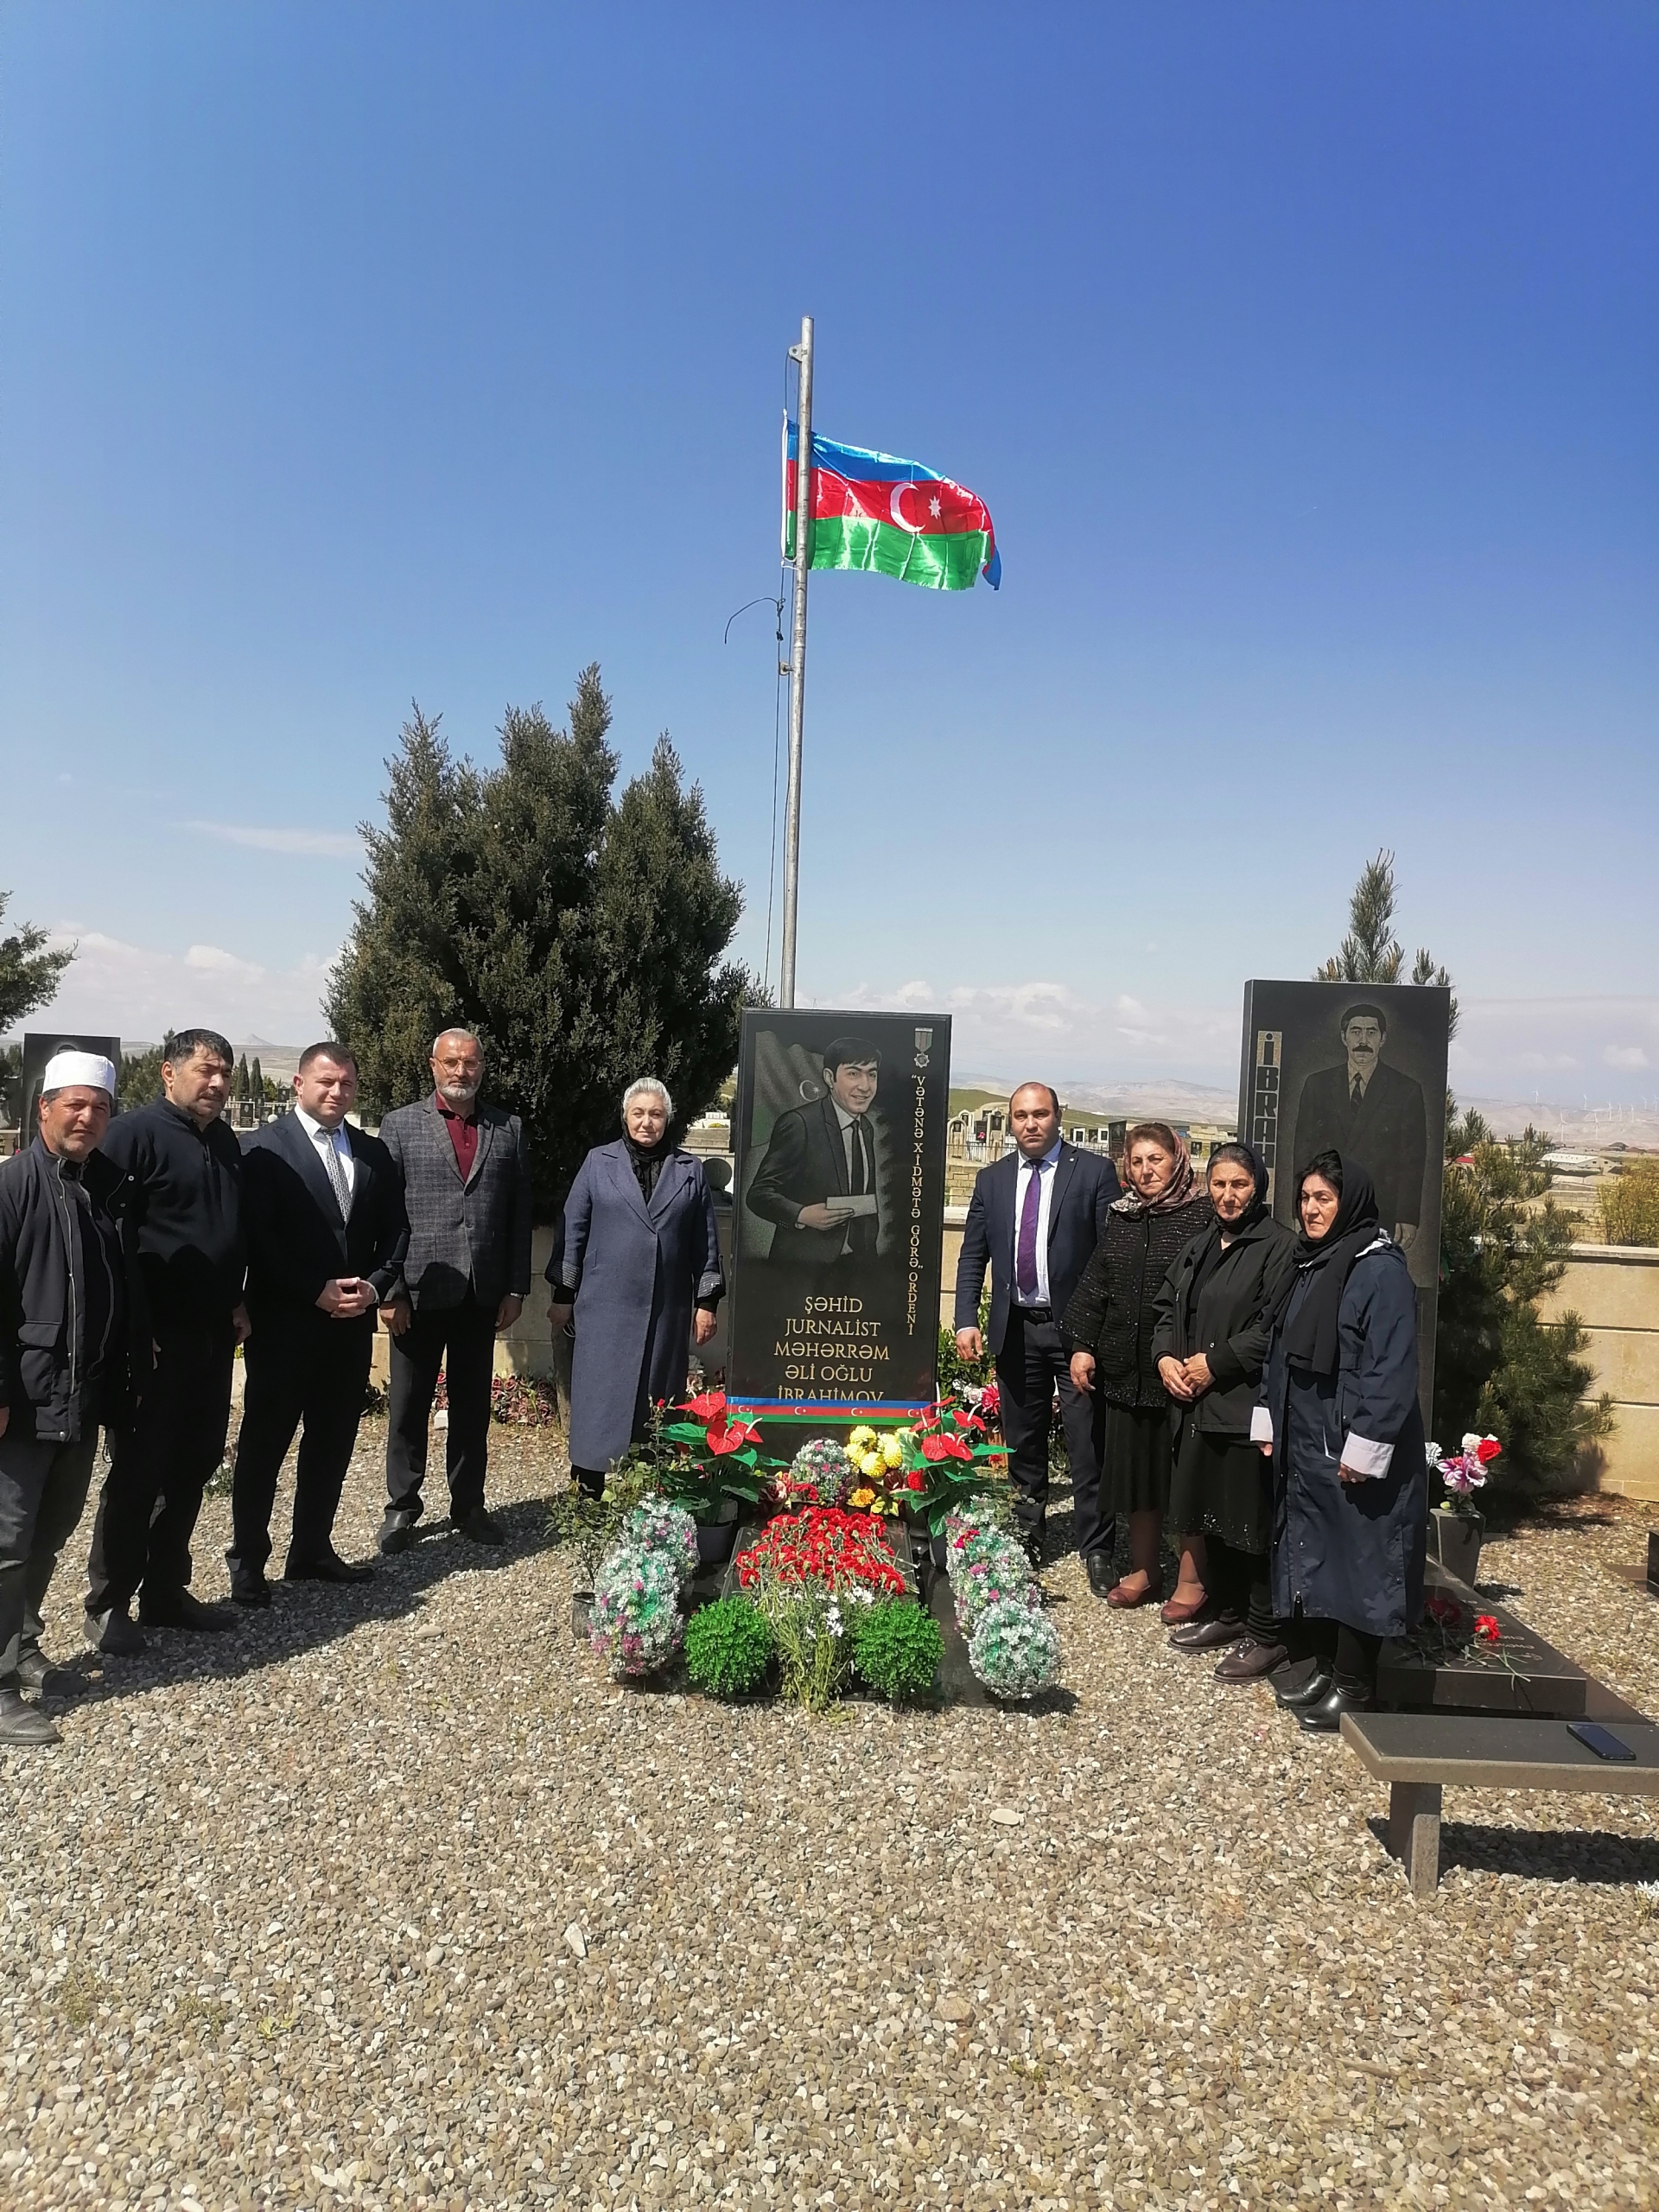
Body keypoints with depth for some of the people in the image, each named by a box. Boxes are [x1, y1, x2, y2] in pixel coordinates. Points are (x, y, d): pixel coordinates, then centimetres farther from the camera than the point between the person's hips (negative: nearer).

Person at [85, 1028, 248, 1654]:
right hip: (155, 1339, -7)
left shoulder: (226, 1143, 13)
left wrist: (237, 1302, 12)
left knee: (192, 1467, 13)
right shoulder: (135, 1133, -11)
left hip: (213, 1337, 7)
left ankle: (166, 1593, 26)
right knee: (137, 1471, 2)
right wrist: (137, 1332, -16)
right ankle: (108, 1604, 16)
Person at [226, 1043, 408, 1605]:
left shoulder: (373, 1152, 10)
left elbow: (394, 1230, 11)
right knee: (264, 1441, 5)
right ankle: (247, 1560, 17)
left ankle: (312, 1549, 25)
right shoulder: (266, 1147, -6)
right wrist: (317, 1291, -16)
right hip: (283, 1323, -5)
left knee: (333, 1442, 12)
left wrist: (374, 1285, -5)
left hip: (351, 1323, 5)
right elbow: (258, 1235, -12)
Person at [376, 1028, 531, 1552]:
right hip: (419, 1292, -2)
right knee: (409, 1406, 8)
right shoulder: (400, 1125, 1)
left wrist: (516, 1288, 1)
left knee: (473, 1406, 12)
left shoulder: (509, 1130, 7)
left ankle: (468, 1505, 25)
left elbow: (520, 1214, 6)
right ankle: (402, 1508, 22)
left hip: (483, 1294, 2)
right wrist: (390, 1290, -9)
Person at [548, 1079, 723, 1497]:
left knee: (658, 1402, 6)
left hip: (667, 1311, 1)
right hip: (606, 1306, -1)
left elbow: (705, 1241, 8)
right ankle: (588, 1496, 9)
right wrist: (563, 1294, 2)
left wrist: (707, 1301, 5)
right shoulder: (599, 1163, 4)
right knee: (600, 1399, 0)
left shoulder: (690, 1171, 7)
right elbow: (573, 1230, 4)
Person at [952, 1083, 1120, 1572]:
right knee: (1023, 1444, 15)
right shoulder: (992, 1179, 8)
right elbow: (972, 1256, 10)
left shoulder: (1094, 1172, -3)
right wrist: (966, 1320, -1)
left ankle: (1096, 1550, 9)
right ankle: (1027, 1538, 30)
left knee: (1087, 1446, -2)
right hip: (1016, 1329, 4)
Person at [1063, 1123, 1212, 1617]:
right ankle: (1144, 1571, 29)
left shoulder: (1202, 1216, -7)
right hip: (1126, 1369, 6)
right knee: (1135, 1469, 14)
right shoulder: (1120, 1218, 10)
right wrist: (1081, 1344, 5)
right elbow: (1093, 1285, 13)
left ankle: (1191, 1580, 19)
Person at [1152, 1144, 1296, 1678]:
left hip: (1247, 1407, -7)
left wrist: (1215, 1363, -13)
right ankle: (1228, 1615, 31)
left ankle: (1267, 1635, 11)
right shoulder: (1197, 1247, 15)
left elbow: (1275, 1327, -15)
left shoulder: (1277, 1245, -8)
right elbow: (1167, 1307, 18)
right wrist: (1166, 1358, 1)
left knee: (1252, 1524, -1)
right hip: (1197, 1405, 8)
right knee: (1209, 1515, 16)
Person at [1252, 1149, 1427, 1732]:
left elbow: (1391, 1368, -18)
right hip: (1304, 1445, 8)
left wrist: (1364, 1449, -20)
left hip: (1353, 1452, -8)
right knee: (1310, 1554, 14)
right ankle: (1323, 1663, 27)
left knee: (1357, 1561, 1)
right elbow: (1282, 1352, 16)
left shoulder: (1381, 1270, -14)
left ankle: (1355, 1685, 12)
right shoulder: (1309, 1265, 11)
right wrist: (1270, 1423, 13)